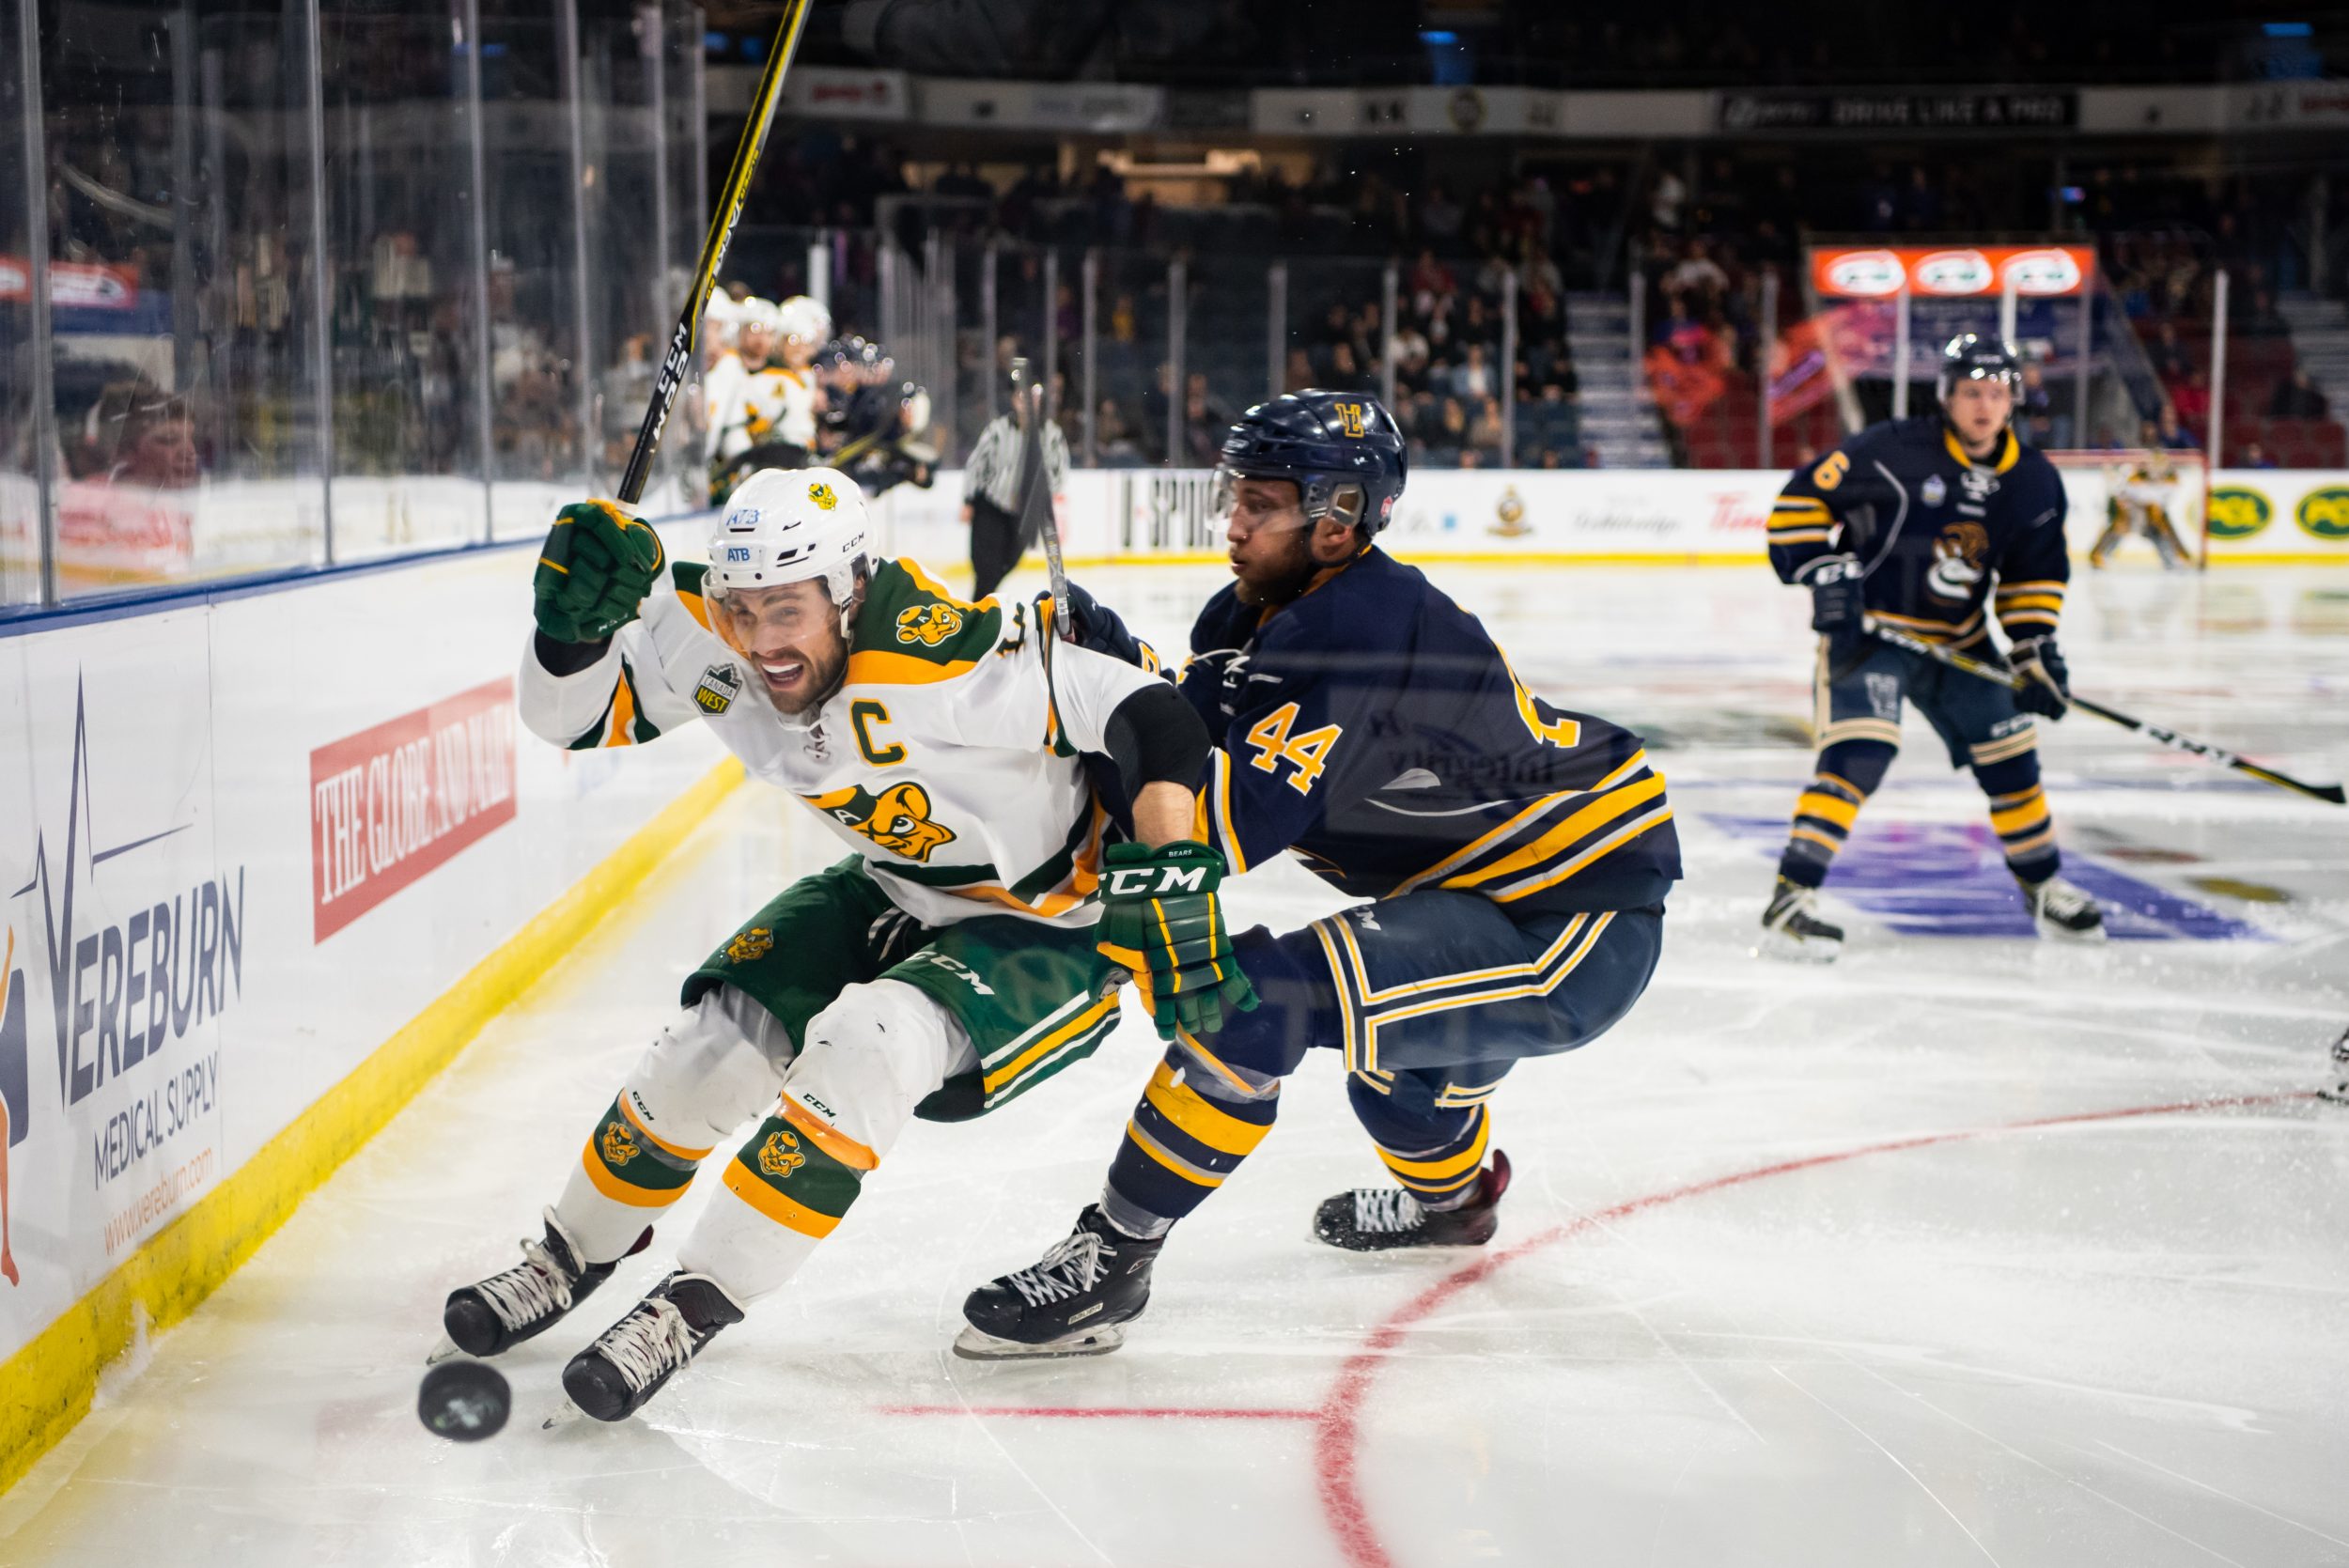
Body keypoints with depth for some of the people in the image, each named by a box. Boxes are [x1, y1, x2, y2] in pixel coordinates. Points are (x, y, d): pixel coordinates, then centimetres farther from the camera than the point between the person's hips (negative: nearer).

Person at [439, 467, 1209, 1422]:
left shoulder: (946, 660, -36)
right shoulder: (706, 635, -17)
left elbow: (1147, 711, -33)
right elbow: (572, 716, -9)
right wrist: (574, 621, -30)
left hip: (1049, 925, -6)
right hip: (896, 891, 6)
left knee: (865, 1046, -28)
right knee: (721, 1037, -4)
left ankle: (698, 1303, -13)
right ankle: (577, 1251, 24)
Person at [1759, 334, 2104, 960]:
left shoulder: (2034, 482, 0)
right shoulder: (1893, 451, -18)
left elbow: (2035, 574, 10)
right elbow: (1800, 501, -13)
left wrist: (2035, 646, -1)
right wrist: (1824, 573, -21)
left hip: (1958, 641, 6)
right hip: (1866, 629, -6)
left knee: (2009, 754, 12)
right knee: (1857, 754, -23)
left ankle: (2043, 886, 34)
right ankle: (1789, 901, -23)